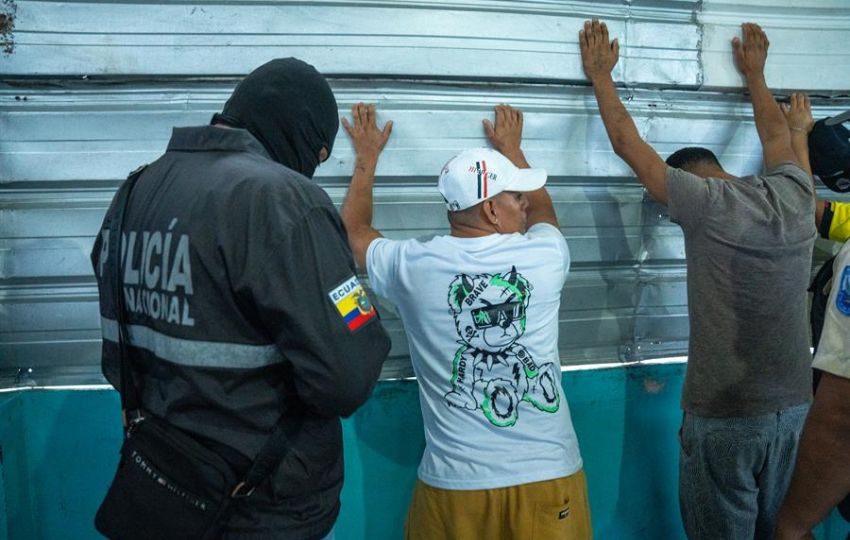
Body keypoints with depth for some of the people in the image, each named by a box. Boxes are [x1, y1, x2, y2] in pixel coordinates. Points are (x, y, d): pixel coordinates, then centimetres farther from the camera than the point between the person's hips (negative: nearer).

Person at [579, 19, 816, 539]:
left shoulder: (705, 203, -14)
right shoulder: (797, 195, 2)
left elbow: (627, 143, -5)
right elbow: (778, 136, 22)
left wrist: (600, 74, 9)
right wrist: (755, 74, 38)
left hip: (725, 414, -6)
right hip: (795, 405, 6)